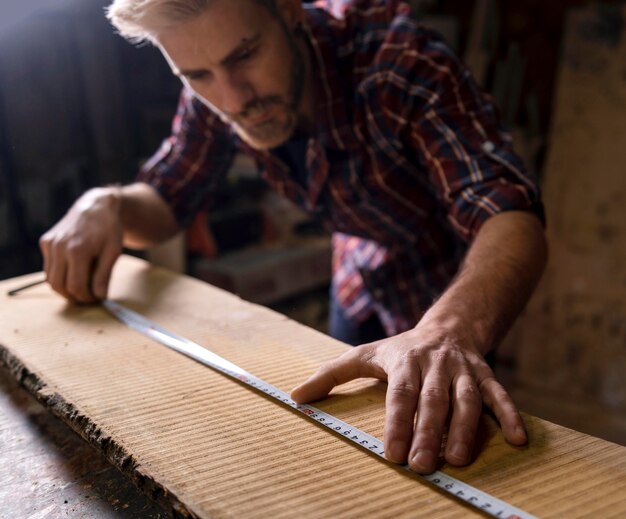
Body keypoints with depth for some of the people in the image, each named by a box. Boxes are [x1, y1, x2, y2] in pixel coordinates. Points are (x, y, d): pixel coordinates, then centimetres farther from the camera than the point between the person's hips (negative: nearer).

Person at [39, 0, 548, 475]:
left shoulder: (397, 58, -37)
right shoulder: (216, 91, -20)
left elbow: (514, 218, -48)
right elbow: (165, 200, -7)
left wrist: (451, 330, -68)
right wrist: (106, 204, -30)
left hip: (458, 287, -4)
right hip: (359, 279, 5)